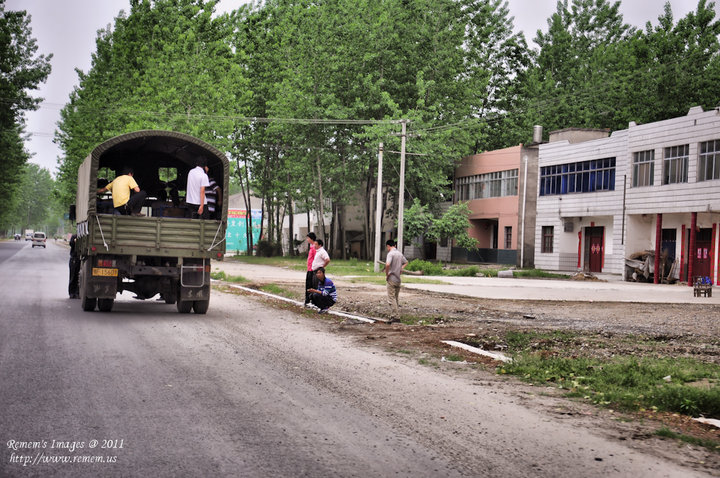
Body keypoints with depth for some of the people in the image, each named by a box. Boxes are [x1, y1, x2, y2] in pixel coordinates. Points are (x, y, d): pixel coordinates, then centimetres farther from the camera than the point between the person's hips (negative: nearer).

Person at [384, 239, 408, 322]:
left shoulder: (390, 253, -14)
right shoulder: (400, 253, 12)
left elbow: (387, 264, -29)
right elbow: (406, 262, 30)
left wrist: (386, 274, -16)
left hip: (392, 279, -8)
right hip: (398, 279, 8)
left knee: (391, 298, -5)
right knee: (396, 298, 15)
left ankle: (395, 317, -9)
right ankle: (397, 316, 17)